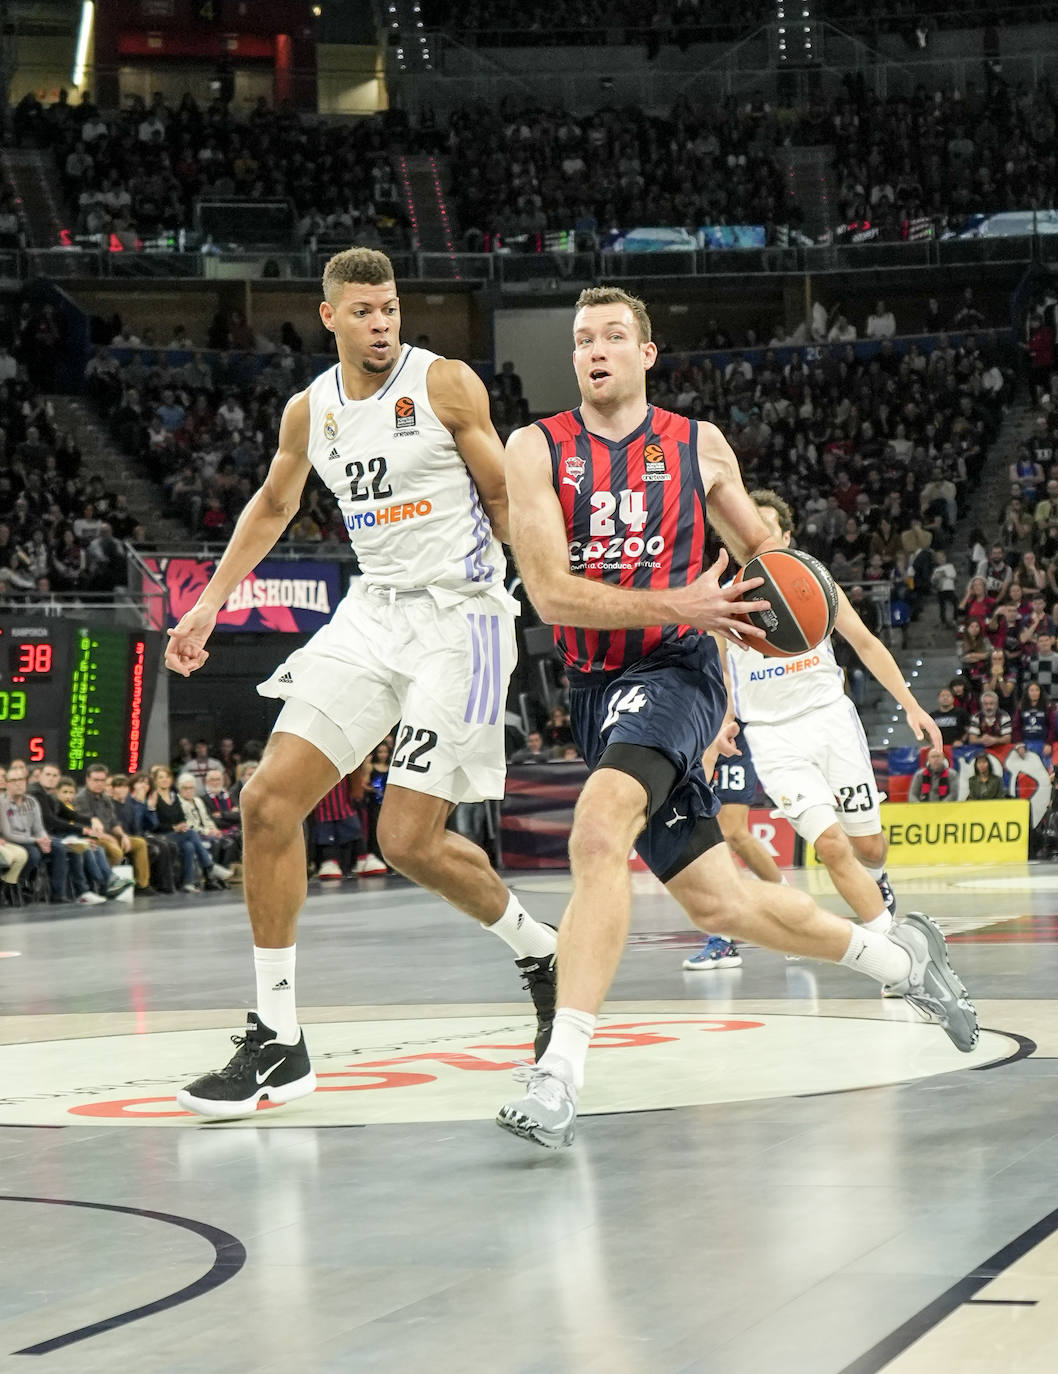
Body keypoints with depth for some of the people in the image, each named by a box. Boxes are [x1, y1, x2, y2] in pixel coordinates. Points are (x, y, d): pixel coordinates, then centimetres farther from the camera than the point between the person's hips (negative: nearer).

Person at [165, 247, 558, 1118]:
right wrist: (209, 606, 23)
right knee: (269, 802, -7)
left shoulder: (447, 384, -7)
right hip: (372, 612, 6)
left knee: (409, 840, -11)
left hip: (457, 616, -6)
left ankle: (542, 954, 18)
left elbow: (505, 499, -2)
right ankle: (277, 1041, 0)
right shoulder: (311, 410, 9)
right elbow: (274, 506, 25)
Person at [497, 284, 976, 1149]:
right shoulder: (537, 451, 1)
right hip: (596, 686, 3)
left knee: (599, 832, -31)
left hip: (675, 673, -3)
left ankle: (560, 1076, -34)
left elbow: (757, 542, 21)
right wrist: (676, 604, -20)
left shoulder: (699, 447, 5)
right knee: (719, 904, 9)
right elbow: (550, 592, -9)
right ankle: (900, 957, 33)